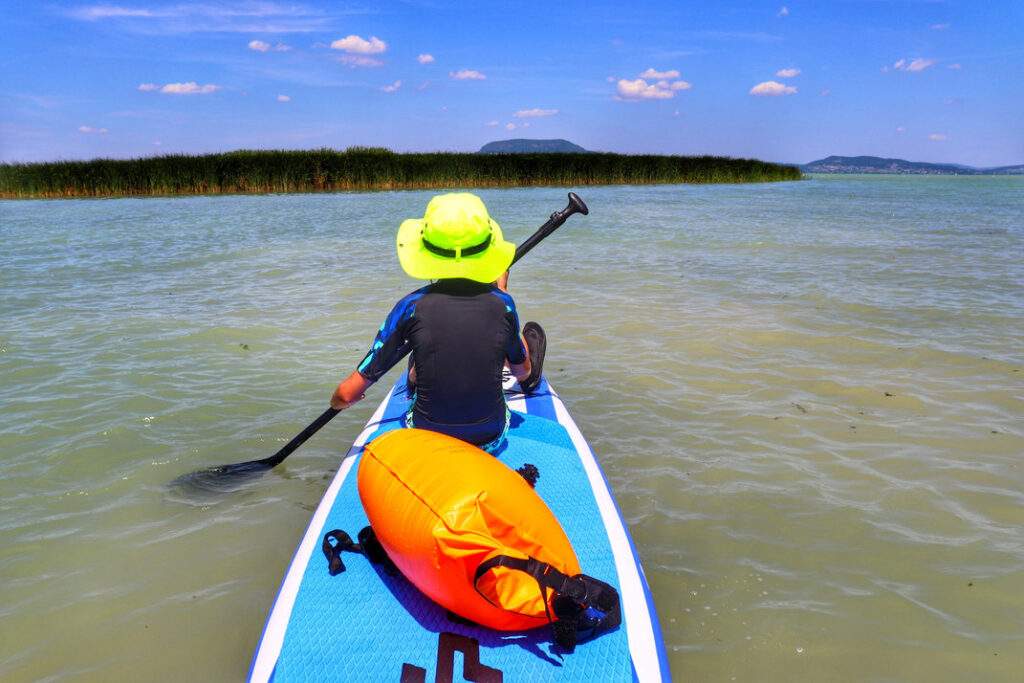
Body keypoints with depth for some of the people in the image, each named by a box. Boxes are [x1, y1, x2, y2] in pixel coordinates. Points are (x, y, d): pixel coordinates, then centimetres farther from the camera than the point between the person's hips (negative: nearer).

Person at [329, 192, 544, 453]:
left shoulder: (411, 307, -18)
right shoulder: (502, 304, -14)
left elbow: (348, 394, -14)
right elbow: (522, 369, 6)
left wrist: (338, 400, 12)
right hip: (492, 438, 0)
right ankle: (531, 382, 56)